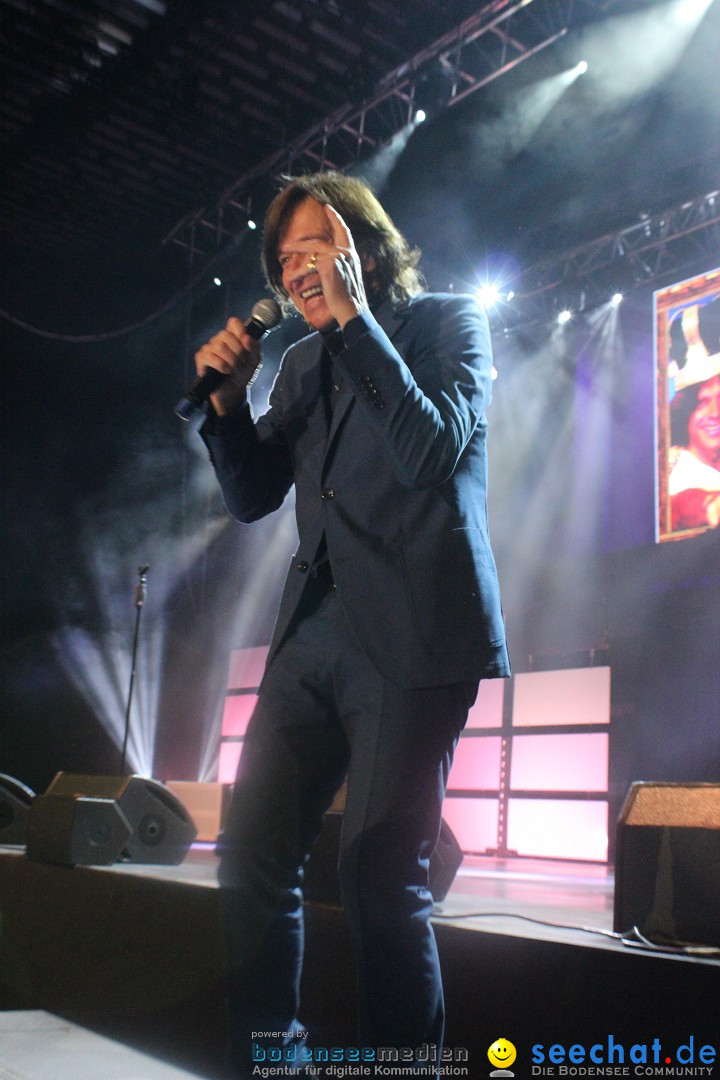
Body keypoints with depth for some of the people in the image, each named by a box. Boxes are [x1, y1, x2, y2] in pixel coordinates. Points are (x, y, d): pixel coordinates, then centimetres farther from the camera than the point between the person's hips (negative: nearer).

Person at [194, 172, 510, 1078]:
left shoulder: (446, 322, 4)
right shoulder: (304, 360, 19)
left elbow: (431, 449, -13)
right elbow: (252, 497, 18)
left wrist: (354, 318, -12)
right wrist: (227, 399, 3)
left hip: (414, 633, -6)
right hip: (315, 631, 6)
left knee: (380, 875, -9)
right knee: (249, 855, 5)